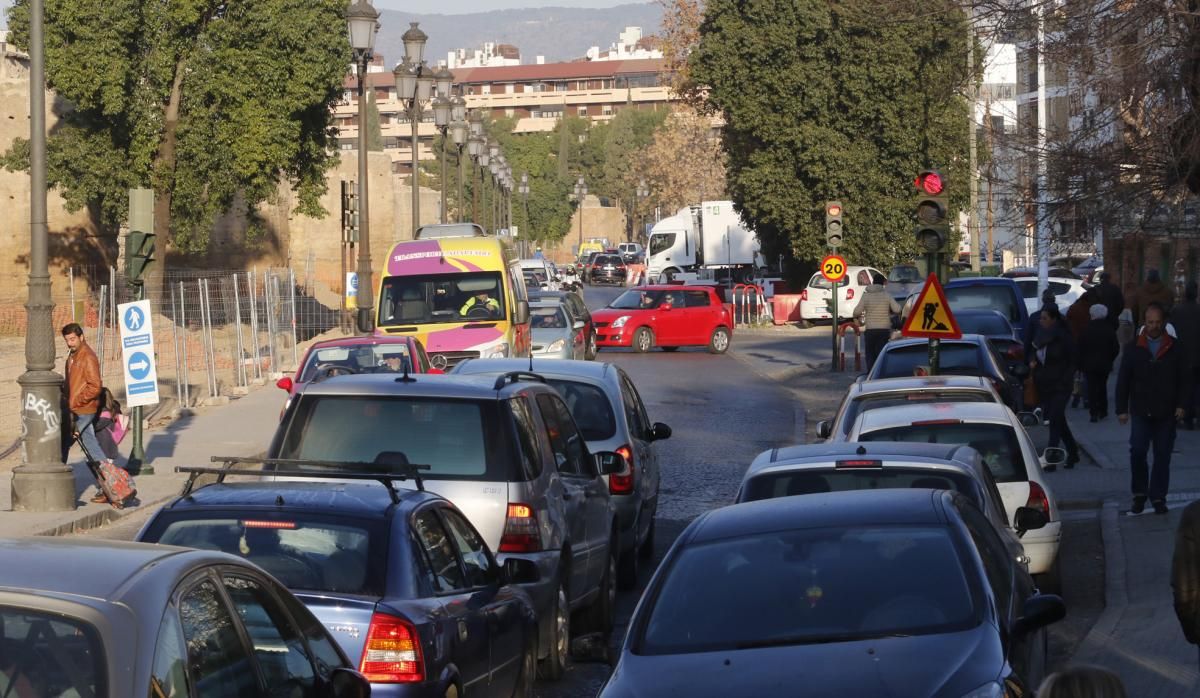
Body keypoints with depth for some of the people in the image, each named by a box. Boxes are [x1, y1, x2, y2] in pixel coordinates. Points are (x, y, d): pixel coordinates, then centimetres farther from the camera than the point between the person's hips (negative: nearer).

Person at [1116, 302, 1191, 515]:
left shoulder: (1174, 349, 2)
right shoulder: (1133, 349, 3)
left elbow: (1185, 379, 4)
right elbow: (1123, 380, 5)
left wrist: (1181, 405, -6)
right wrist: (1122, 409, 0)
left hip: (1166, 413, 0)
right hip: (1141, 413, 0)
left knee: (1163, 456, 4)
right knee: (1137, 451, -11)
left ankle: (1158, 498, 12)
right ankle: (1139, 495, 5)